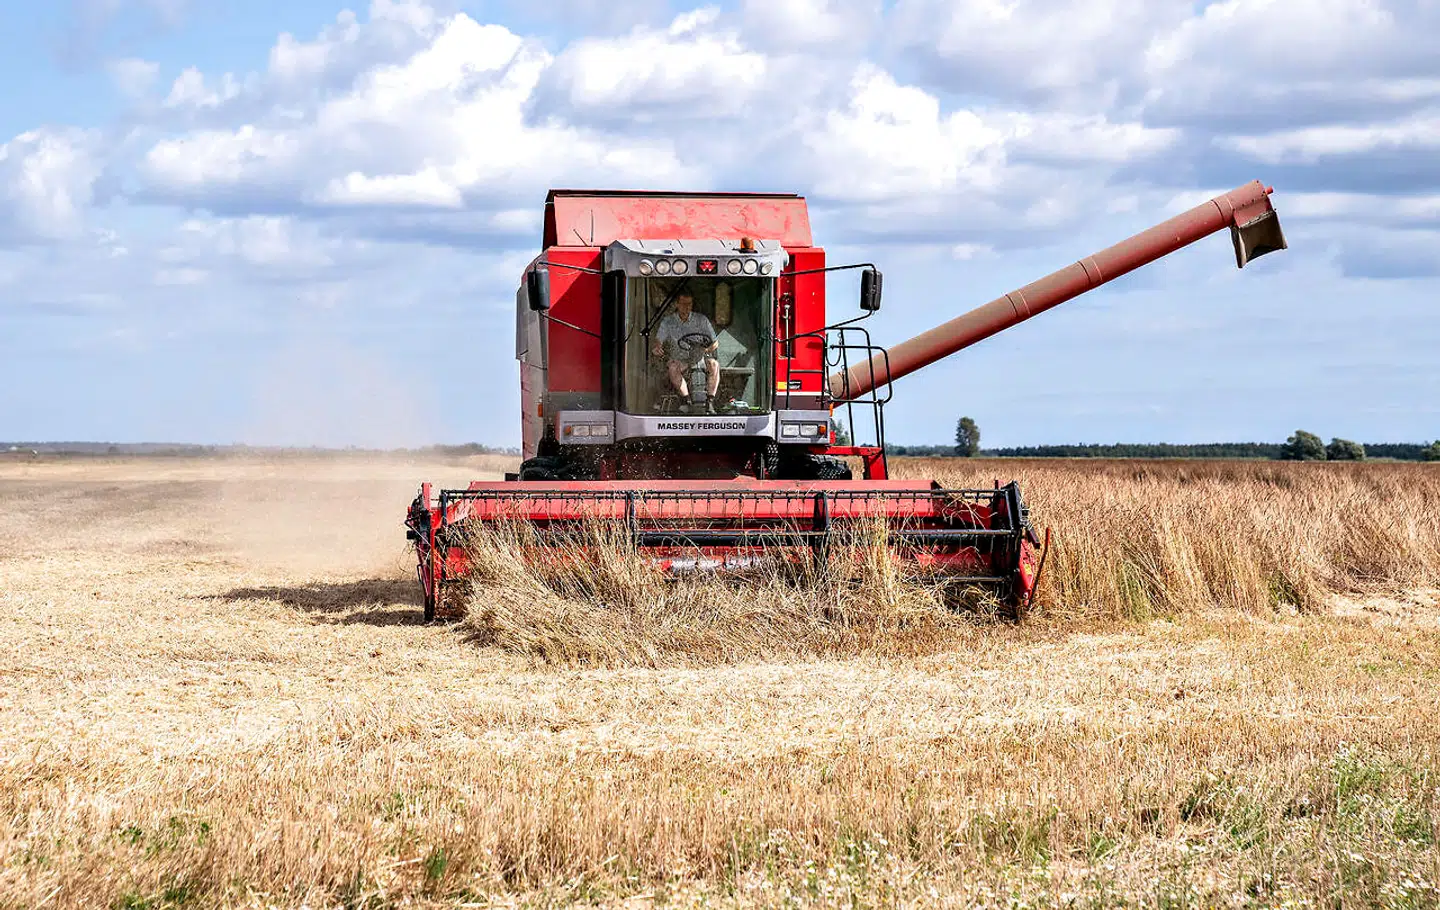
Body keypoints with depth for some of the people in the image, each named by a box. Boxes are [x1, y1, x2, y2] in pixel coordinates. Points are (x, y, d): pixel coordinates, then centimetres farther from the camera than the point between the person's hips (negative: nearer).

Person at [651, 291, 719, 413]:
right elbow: (658, 342, -7)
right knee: (673, 367, -35)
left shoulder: (701, 319, -2)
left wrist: (707, 349, -25)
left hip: (700, 359, 0)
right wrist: (655, 349, -34)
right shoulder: (668, 321, -1)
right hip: (680, 360, 0)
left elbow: (715, 342, 0)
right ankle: (686, 401, -31)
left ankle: (710, 402, -29)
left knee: (714, 364, -32)